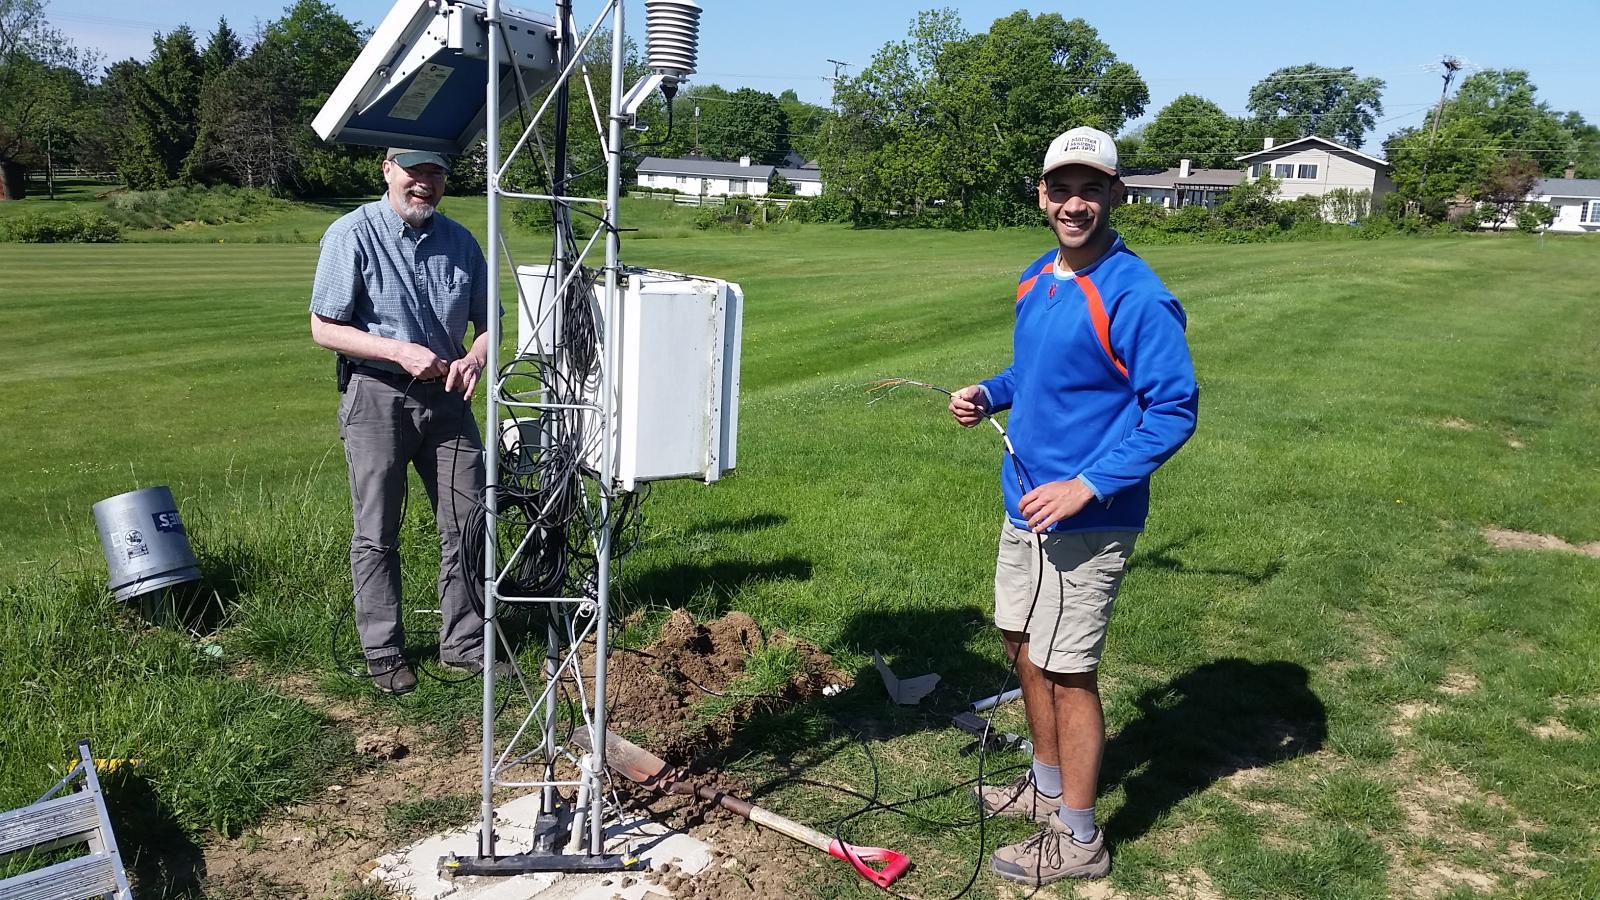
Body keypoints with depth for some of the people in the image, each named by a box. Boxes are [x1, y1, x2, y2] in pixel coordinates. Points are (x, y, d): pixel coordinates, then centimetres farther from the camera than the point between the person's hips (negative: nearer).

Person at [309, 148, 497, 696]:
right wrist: (400, 351, -21)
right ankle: (383, 653, 19)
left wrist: (474, 358, -11)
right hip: (377, 398, -4)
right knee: (377, 536, 5)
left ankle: (464, 642, 21)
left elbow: (487, 321, 12)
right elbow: (324, 328, -9)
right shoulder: (353, 235, -8)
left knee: (468, 524, 6)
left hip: (446, 398, 4)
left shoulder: (459, 242, 6)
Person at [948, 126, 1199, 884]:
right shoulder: (1037, 278, 7)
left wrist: (1087, 486, -26)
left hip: (1086, 519, -8)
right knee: (1022, 644, 19)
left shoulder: (1136, 297, -20)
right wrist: (990, 394, 3)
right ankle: (1047, 785, 40)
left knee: (1066, 671, 1)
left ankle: (1078, 839, 19)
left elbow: (1174, 410, -20)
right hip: (1024, 503, 9)